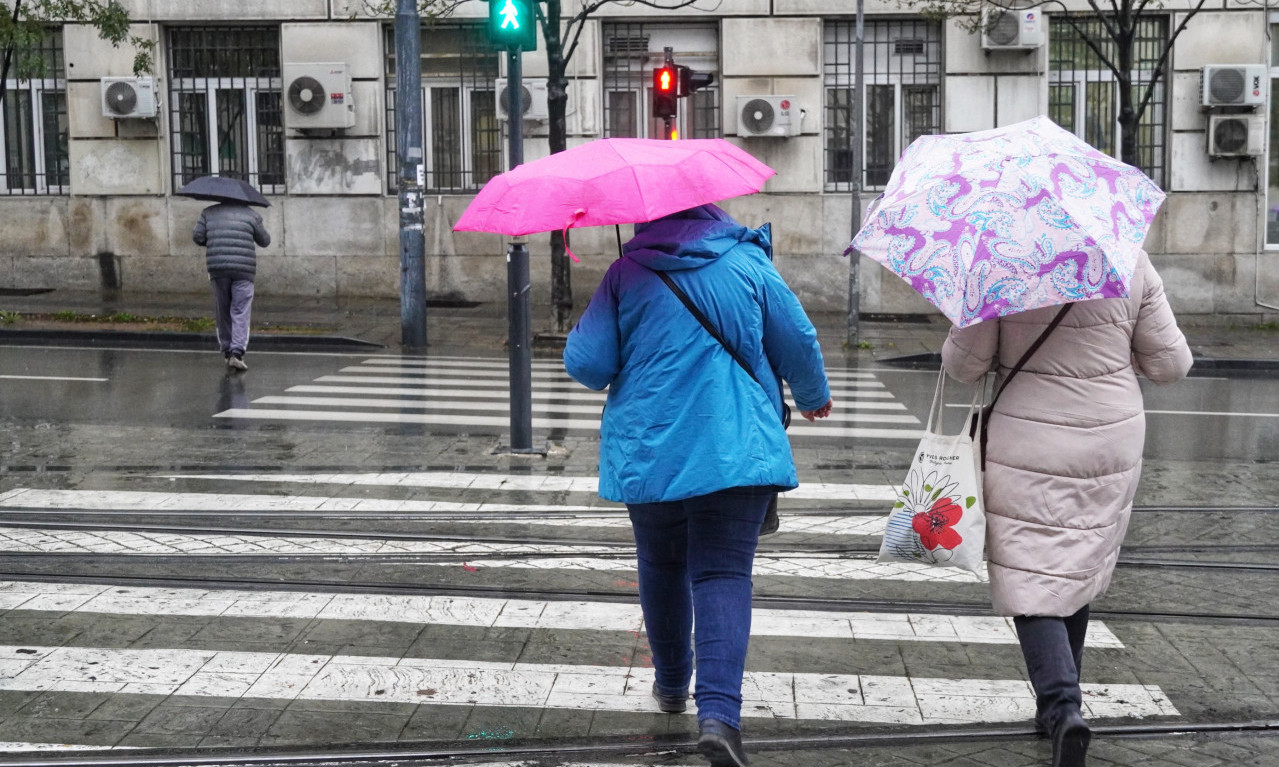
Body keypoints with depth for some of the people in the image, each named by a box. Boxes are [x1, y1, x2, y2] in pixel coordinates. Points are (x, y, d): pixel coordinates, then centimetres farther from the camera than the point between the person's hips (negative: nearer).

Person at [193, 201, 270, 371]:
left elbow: (197, 236, 5)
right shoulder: (250, 214, 8)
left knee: (222, 312, 12)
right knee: (240, 313, -3)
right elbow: (265, 241, 14)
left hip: (217, 268, 2)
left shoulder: (209, 212, 12)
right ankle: (237, 352, -16)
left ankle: (227, 351, 17)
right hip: (243, 270, -2)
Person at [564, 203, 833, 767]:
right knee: (724, 574, -3)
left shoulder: (626, 274, -2)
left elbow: (587, 365, -4)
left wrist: (578, 334, 18)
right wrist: (814, 397, 24)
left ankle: (672, 685, 36)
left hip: (648, 454, 1)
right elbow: (798, 341, 6)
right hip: (737, 451, 0)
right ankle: (718, 711, -19)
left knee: (662, 569, 19)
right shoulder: (749, 263, 2)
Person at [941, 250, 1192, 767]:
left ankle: (1063, 708, -15)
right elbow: (1171, 364, 2)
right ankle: (1057, 702, 31)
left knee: (1032, 582, 2)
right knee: (1080, 571, 19)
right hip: (1112, 445, 4)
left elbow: (963, 364, -7)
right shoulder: (1131, 262, -3)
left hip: (1027, 447, -3)